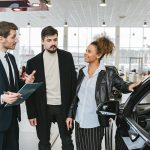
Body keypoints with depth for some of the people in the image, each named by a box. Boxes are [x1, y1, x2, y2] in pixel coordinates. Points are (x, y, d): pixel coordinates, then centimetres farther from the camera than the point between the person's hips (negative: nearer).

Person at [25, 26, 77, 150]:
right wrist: (31, 113, -3)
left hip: (64, 106, 0)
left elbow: (73, 82, 3)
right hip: (43, 108, 0)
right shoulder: (33, 62, -4)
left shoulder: (67, 57, -1)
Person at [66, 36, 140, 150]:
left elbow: (121, 85, 2)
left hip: (94, 123, -5)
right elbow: (76, 95, 11)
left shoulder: (108, 73, -9)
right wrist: (70, 115, 10)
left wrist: (129, 86, -22)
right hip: (79, 121, 5)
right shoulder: (82, 71, 6)